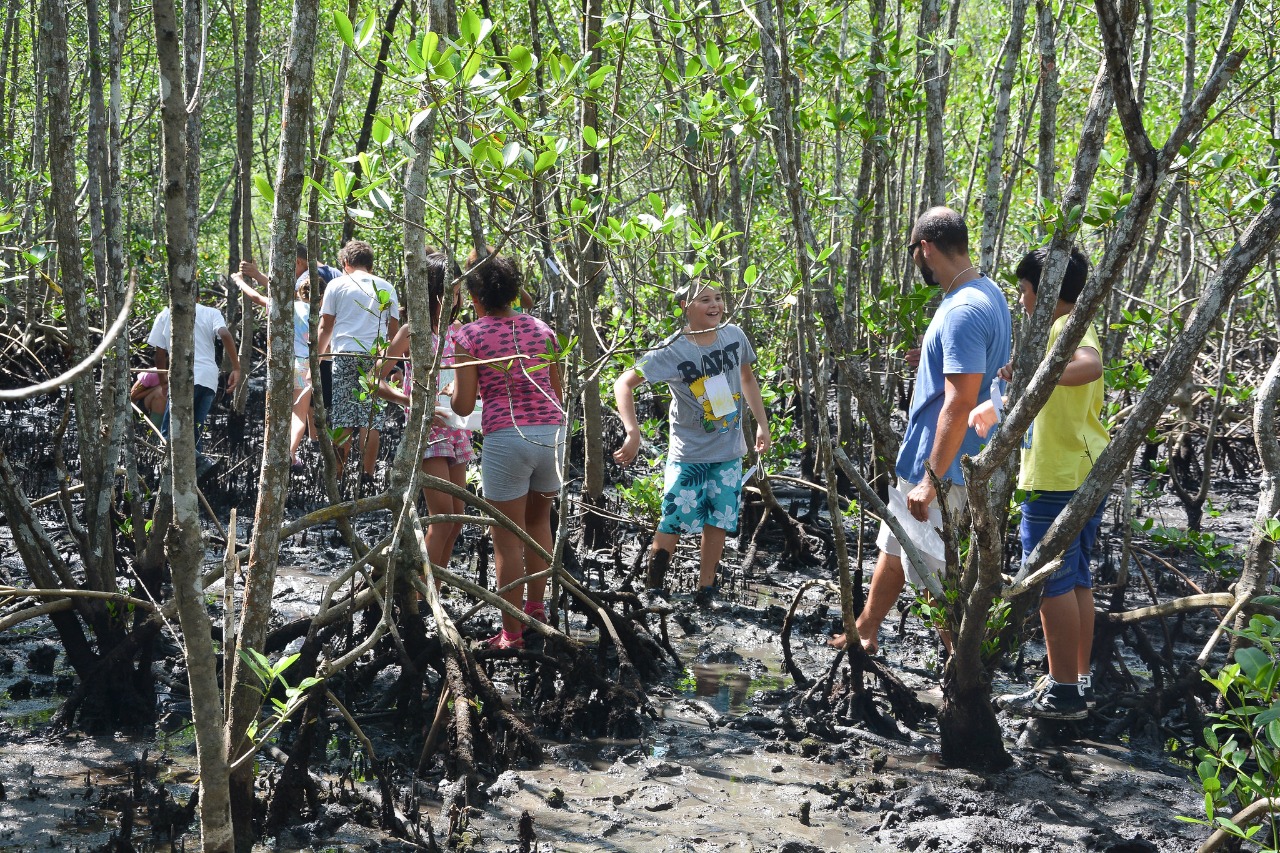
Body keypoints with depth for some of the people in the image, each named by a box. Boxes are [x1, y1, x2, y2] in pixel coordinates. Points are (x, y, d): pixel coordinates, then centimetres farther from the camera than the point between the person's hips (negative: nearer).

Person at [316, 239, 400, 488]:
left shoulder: (337, 285, 7)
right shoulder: (386, 287, 13)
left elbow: (325, 328, 5)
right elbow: (394, 329, 12)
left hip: (344, 355, -1)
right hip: (376, 358, 1)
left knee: (342, 420, 0)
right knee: (371, 419, 0)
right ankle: (367, 477, -4)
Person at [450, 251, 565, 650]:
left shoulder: (470, 335, -3)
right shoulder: (541, 329, 10)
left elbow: (463, 406, -3)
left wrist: (454, 376, 16)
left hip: (505, 437, -4)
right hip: (551, 431, 5)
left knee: (508, 539, 4)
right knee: (538, 519, 28)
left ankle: (512, 633, 9)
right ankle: (536, 607, 28)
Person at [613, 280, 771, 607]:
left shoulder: (734, 336, -5)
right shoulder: (672, 351, -18)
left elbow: (747, 378, 13)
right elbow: (624, 383, -18)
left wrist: (762, 424, 11)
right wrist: (633, 433, -29)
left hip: (729, 453, 4)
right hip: (688, 454, -4)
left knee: (717, 521, 9)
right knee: (673, 521, -4)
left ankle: (705, 591, 20)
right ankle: (654, 590, 12)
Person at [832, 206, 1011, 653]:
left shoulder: (963, 311, -25)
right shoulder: (986, 294, 7)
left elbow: (960, 403, -28)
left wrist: (930, 482, -26)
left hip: (940, 469, -11)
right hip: (927, 462, 11)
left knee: (937, 576, 0)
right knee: (893, 548, 25)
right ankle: (866, 630, 43)